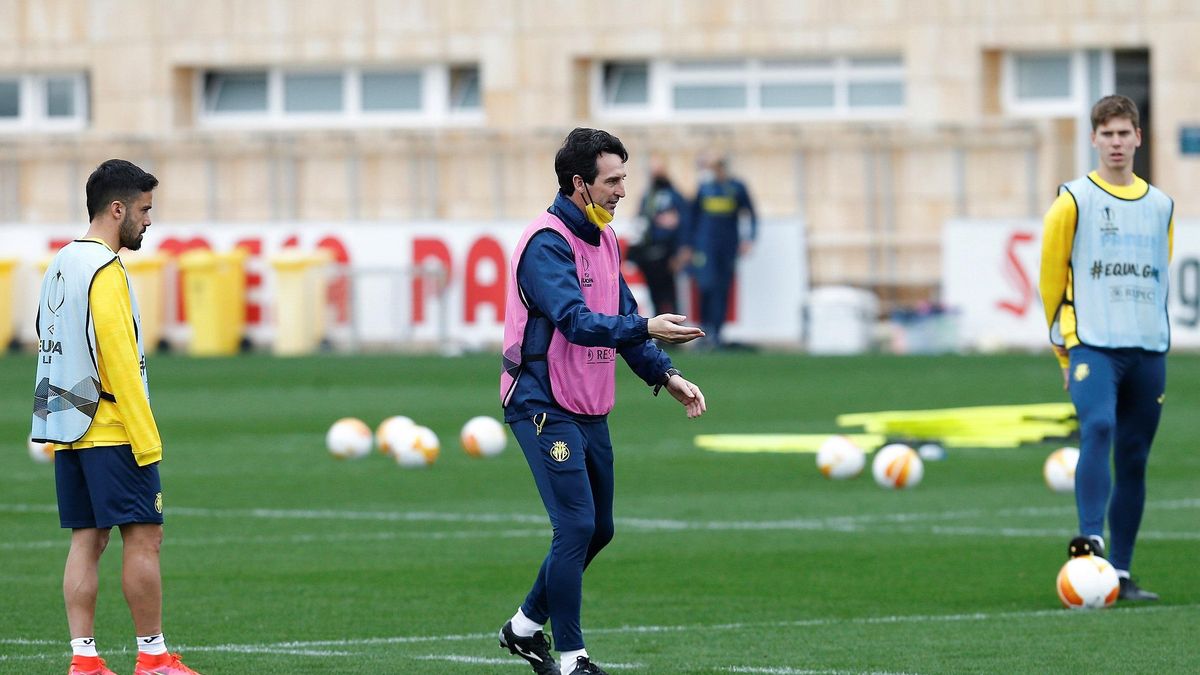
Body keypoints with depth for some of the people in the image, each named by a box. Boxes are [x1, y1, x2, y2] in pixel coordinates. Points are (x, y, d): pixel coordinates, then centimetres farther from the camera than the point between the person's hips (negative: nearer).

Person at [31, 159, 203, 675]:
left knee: (87, 540, 7)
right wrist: (146, 439, -16)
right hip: (110, 431, -9)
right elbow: (121, 362, -18)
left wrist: (57, 438, 19)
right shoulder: (105, 271, -14)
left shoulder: (61, 265, 14)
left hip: (68, 431, 9)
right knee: (143, 537, -3)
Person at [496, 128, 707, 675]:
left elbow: (621, 316, 19)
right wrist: (646, 329, -39)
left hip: (590, 412, 9)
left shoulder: (604, 239, 12)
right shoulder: (547, 244, -18)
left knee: (597, 529, 13)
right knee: (577, 526, -13)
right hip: (544, 409, -9)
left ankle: (526, 626, 29)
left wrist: (664, 374, 8)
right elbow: (576, 322, -29)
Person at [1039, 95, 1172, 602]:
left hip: (1148, 350, 4)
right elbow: (1051, 280, 5)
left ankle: (1120, 573, 9)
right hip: (1092, 346, -4)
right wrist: (1064, 352, 6)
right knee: (1098, 428, -27)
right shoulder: (1073, 202, 1)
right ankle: (1090, 539, -36)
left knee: (1133, 460, 4)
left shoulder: (1160, 206, 14)